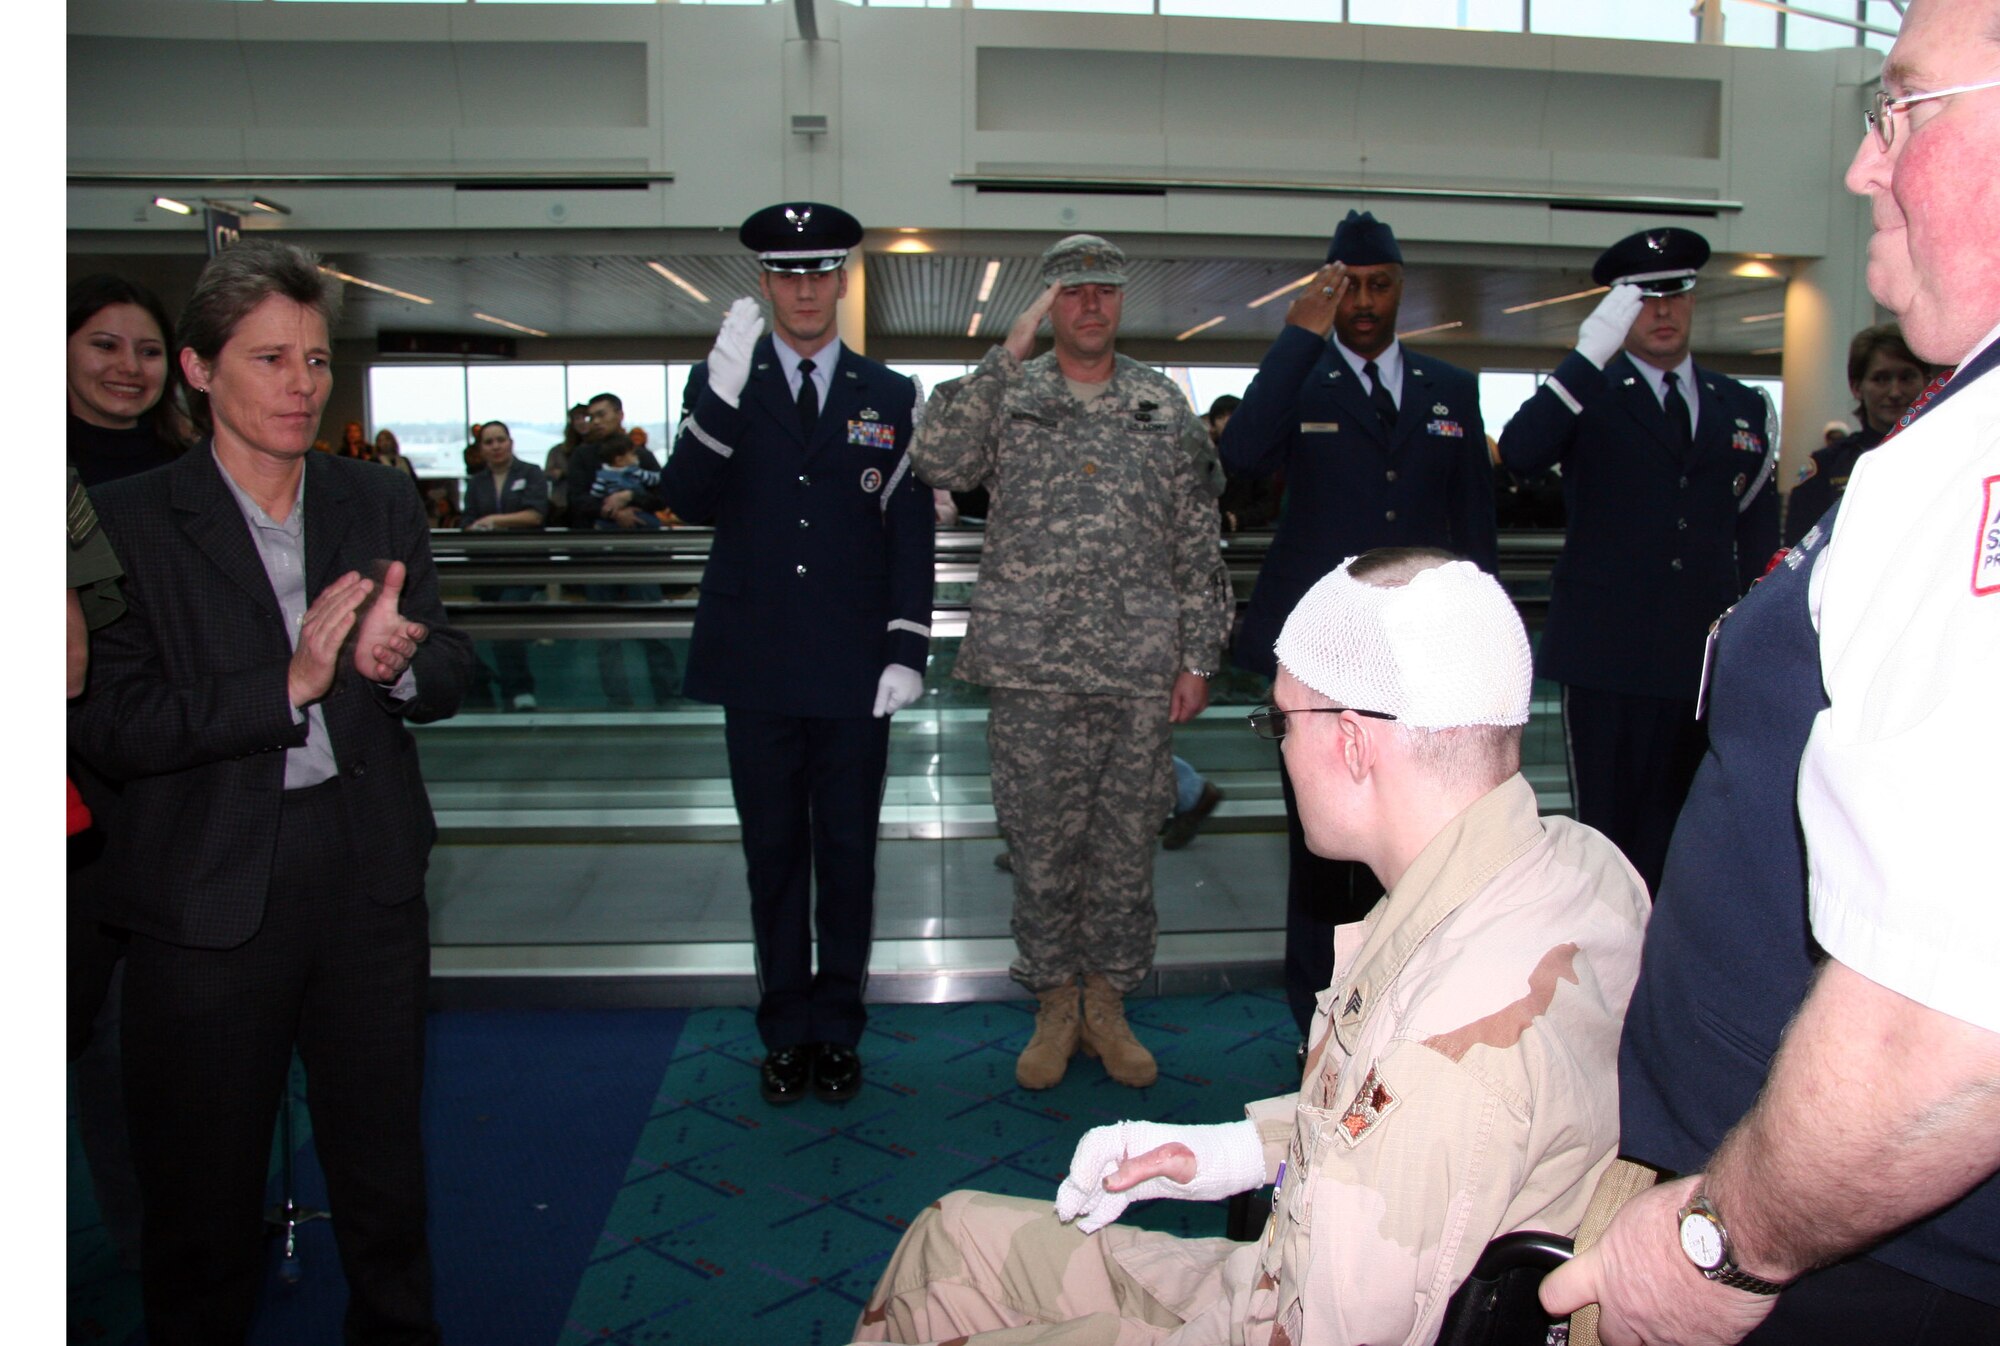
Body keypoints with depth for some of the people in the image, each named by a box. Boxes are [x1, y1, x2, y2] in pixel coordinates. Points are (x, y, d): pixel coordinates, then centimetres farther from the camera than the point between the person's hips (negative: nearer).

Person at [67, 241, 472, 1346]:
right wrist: (287, 685, -23)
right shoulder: (128, 521, -7)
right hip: (208, 892, -3)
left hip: (367, 872, 3)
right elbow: (104, 724, -14)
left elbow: (450, 675, 3)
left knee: (384, 1163, 19)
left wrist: (397, 661, -19)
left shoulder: (378, 504, 5)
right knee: (203, 1184, 14)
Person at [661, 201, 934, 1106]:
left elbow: (911, 533, 4)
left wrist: (908, 651, -6)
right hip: (756, 666, 0)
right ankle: (785, 1032, 23)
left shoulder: (890, 397, 7)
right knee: (774, 855, 9)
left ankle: (838, 1031, 22)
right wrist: (722, 394, -22)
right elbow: (686, 501, -8)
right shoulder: (721, 384, 6)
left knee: (848, 854, 8)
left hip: (853, 668, 0)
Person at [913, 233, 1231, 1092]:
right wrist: (1006, 355, -16)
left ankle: (1108, 1008, 26)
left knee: (1126, 840, 9)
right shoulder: (1006, 397, 4)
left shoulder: (1166, 408, 8)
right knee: (1040, 842, 6)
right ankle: (1053, 1009, 24)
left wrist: (1198, 657, 2)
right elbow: (939, 463, -16)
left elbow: (1198, 544, 7)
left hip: (1141, 671, 1)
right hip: (1033, 670, -1)